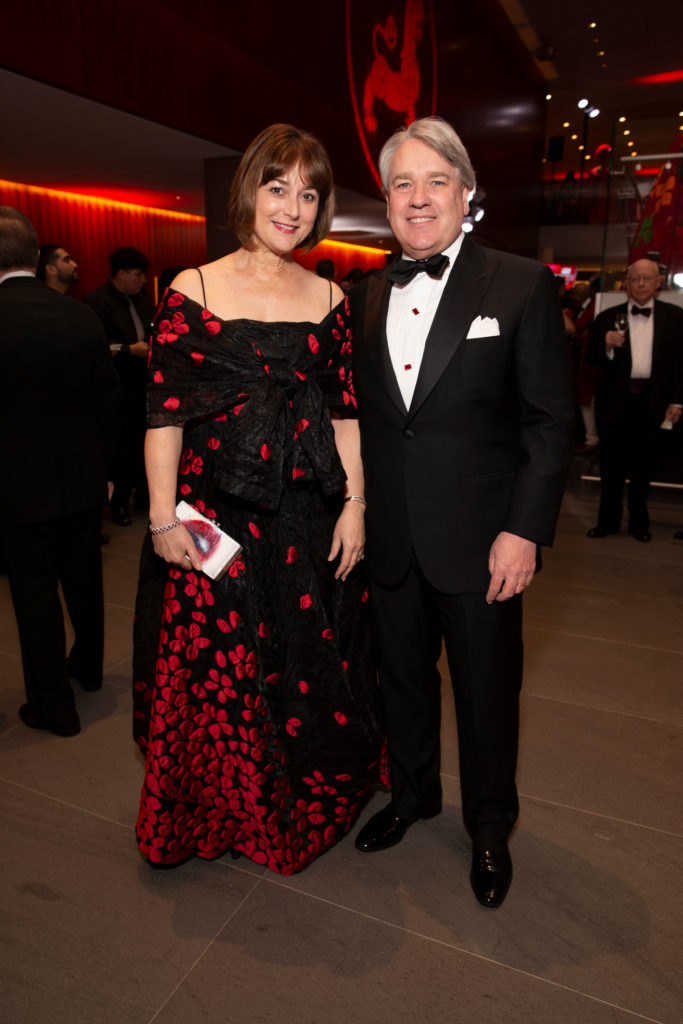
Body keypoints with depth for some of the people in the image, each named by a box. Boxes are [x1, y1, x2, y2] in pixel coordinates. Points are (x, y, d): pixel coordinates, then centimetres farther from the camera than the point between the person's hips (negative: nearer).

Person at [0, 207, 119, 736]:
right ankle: (88, 666, 43)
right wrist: (99, 460, 13)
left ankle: (54, 706, 22)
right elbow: (108, 392, 3)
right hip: (84, 476, 5)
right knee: (84, 577, 21)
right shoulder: (83, 315, -3)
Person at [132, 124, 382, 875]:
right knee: (216, 669, 6)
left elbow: (345, 413, 8)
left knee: (312, 665, 12)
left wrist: (355, 504, 0)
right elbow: (164, 413, -3)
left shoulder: (328, 299, 9)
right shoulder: (193, 292, 0)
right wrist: (163, 517, -9)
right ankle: (225, 811, 33)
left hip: (310, 516, 3)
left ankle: (305, 810, 38)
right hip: (214, 513, -2)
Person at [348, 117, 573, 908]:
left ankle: (489, 828, 38)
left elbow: (549, 420, -6)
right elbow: (359, 416, 9)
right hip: (388, 539, 4)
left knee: (486, 691, 12)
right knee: (402, 678, 19)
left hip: (479, 540, -3)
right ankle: (412, 793, 46)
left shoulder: (522, 286, -4)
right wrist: (353, 515, 4)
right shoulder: (364, 297, 8)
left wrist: (525, 529, -13)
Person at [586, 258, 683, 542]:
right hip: (615, 403, 0)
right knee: (611, 466, 8)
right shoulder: (608, 318, 2)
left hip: (652, 404, 0)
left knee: (643, 467, 11)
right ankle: (608, 520, 20)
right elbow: (593, 359, -1)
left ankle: (639, 522, 25)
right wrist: (607, 346, -22)